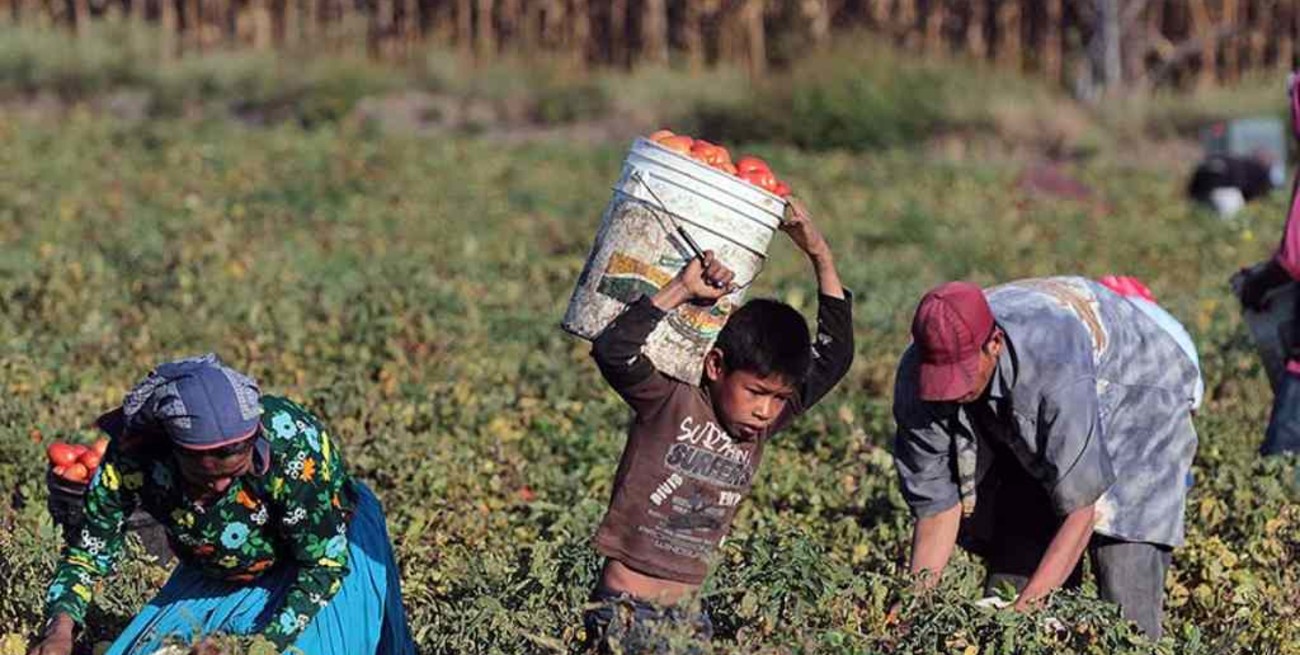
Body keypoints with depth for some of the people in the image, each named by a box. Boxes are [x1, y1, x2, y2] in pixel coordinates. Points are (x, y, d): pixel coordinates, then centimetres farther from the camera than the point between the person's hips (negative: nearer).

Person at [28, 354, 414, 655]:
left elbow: (325, 561, -28)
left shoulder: (292, 447, -38)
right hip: (214, 577, 4)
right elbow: (89, 549, -18)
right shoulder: (130, 459, -30)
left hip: (327, 545, -4)